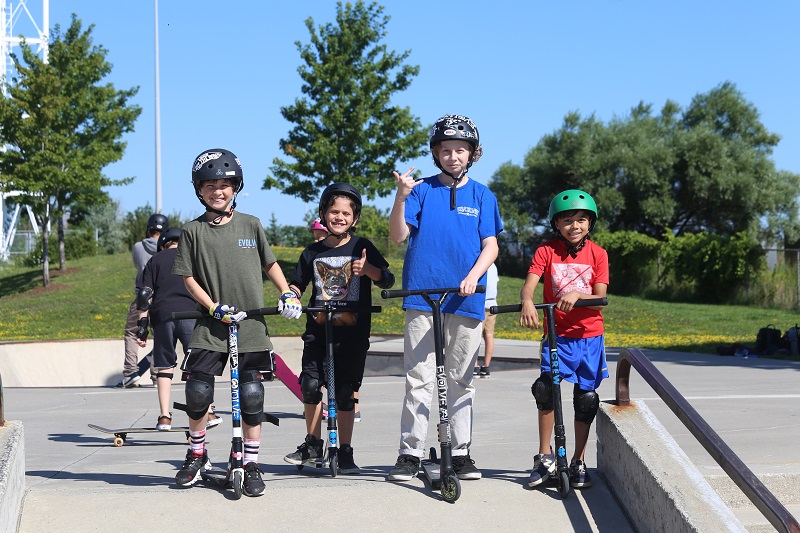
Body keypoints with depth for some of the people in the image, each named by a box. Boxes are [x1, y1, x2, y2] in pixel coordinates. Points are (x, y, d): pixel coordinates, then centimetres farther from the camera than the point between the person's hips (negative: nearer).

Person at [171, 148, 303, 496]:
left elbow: (269, 264, 16)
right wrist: (215, 307, -10)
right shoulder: (193, 231, 1)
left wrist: (287, 293, 1)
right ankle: (196, 454, 21)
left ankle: (251, 464, 11)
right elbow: (188, 277, 2)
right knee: (197, 392, -4)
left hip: (251, 325, 1)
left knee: (251, 395, -1)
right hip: (211, 326, 0)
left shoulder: (250, 225, 5)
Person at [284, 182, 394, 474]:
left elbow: (388, 280, -1)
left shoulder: (362, 247, 2)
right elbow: (297, 284, 18)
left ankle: (345, 451, 11)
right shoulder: (313, 252, 10)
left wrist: (369, 270, -21)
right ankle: (313, 445, 13)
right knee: (310, 385, -6)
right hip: (318, 330, 2)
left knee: (345, 393, -1)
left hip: (352, 333, -2)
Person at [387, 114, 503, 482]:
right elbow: (398, 236, -3)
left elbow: (491, 246, 5)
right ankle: (410, 454, 2)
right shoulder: (422, 190, 7)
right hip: (422, 297, -1)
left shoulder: (482, 196, 11)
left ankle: (461, 453, 15)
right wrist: (401, 196, -18)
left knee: (461, 380, 8)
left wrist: (473, 277, -13)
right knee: (419, 378, -3)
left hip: (465, 300, 1)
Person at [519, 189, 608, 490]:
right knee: (545, 389, -16)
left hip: (589, 336, 1)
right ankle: (545, 458, -1)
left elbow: (600, 297, -7)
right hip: (556, 335, -1)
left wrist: (576, 295, -27)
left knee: (586, 399, 4)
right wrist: (527, 302, -38)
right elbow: (528, 285, -15)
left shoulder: (597, 254, 0)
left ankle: (578, 463, 18)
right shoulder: (546, 251, -2)